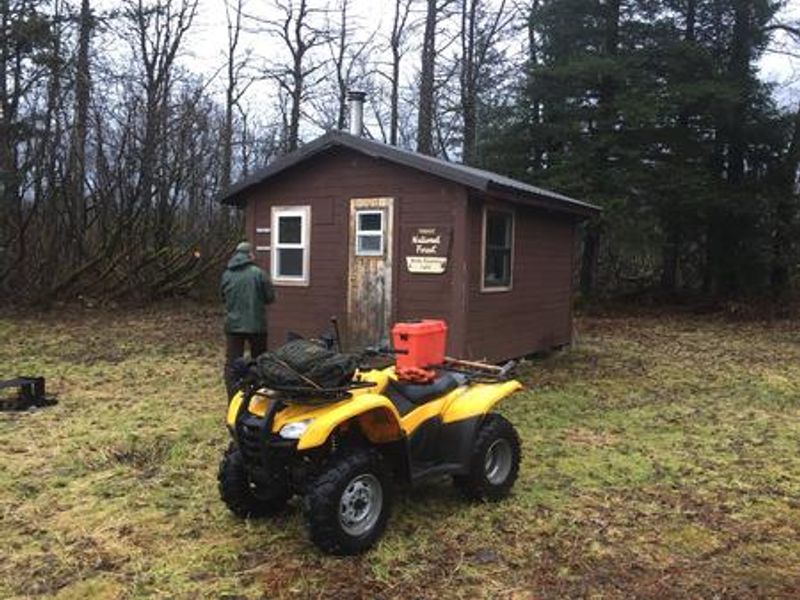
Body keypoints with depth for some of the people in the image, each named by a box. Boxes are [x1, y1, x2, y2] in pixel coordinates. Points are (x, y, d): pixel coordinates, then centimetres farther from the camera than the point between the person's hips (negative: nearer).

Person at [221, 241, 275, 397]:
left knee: (231, 364, 5)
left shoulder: (226, 275, 1)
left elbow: (223, 298, 12)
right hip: (256, 325, -2)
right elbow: (270, 297, -6)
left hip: (233, 325, 2)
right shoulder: (258, 273, -10)